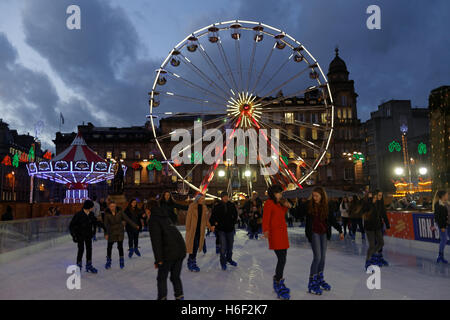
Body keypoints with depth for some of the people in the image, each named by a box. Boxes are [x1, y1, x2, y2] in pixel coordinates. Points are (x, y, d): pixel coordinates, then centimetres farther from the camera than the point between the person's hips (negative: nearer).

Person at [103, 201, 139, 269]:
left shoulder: (119, 212, -8)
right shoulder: (107, 214, -10)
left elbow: (127, 219, -5)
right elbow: (106, 224, -12)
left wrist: (135, 226, -7)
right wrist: (106, 234, -22)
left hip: (120, 231, 0)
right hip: (111, 232, 0)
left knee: (120, 246, -1)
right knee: (109, 247, 5)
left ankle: (121, 261, 15)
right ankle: (108, 262, 24)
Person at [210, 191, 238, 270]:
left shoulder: (232, 206, 0)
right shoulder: (217, 207, -8)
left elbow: (235, 215, 16)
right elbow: (212, 217, 1)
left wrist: (233, 222, 8)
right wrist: (214, 223, -8)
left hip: (230, 229, 4)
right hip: (221, 229, -4)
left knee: (230, 246, 15)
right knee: (223, 246, -9)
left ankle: (229, 259, 36)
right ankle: (223, 262, 7)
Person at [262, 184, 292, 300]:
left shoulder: (278, 203, 17)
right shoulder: (269, 203, -10)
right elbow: (265, 218, -18)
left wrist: (286, 207, 11)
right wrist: (265, 230, -30)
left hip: (283, 234, 9)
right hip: (275, 234, -9)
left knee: (282, 259, 13)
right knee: (281, 259, -11)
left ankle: (277, 282, 28)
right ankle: (279, 288, -2)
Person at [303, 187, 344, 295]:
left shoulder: (326, 206, 2)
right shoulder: (309, 205, -8)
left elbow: (332, 219, 8)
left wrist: (340, 230, 5)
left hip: (324, 233, 5)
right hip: (314, 233, -5)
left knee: (323, 257, 10)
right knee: (317, 257, -10)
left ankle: (320, 280, 26)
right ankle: (311, 284, -2)